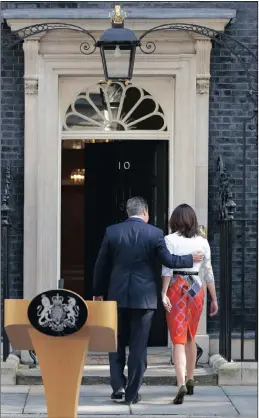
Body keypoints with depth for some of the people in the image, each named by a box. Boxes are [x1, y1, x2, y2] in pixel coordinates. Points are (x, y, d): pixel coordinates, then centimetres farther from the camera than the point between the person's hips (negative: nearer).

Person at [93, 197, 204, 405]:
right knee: (138, 345, 6)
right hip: (144, 296, -1)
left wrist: (98, 292, 15)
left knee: (117, 342, 15)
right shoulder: (155, 233, -6)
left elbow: (101, 265, 3)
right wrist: (191, 259, 16)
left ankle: (118, 386, 5)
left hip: (118, 296, 1)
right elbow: (169, 260, -1)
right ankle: (132, 393, 8)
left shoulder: (112, 232, -2)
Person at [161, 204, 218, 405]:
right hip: (196, 289, 3)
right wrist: (214, 299, 11)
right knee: (191, 337, 20)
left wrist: (164, 293, -13)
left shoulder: (170, 240, -4)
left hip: (176, 288, -3)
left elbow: (167, 269, -12)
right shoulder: (202, 241, 4)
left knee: (178, 339, -5)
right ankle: (190, 380, 31)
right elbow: (208, 272, 6)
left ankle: (181, 384, -20)